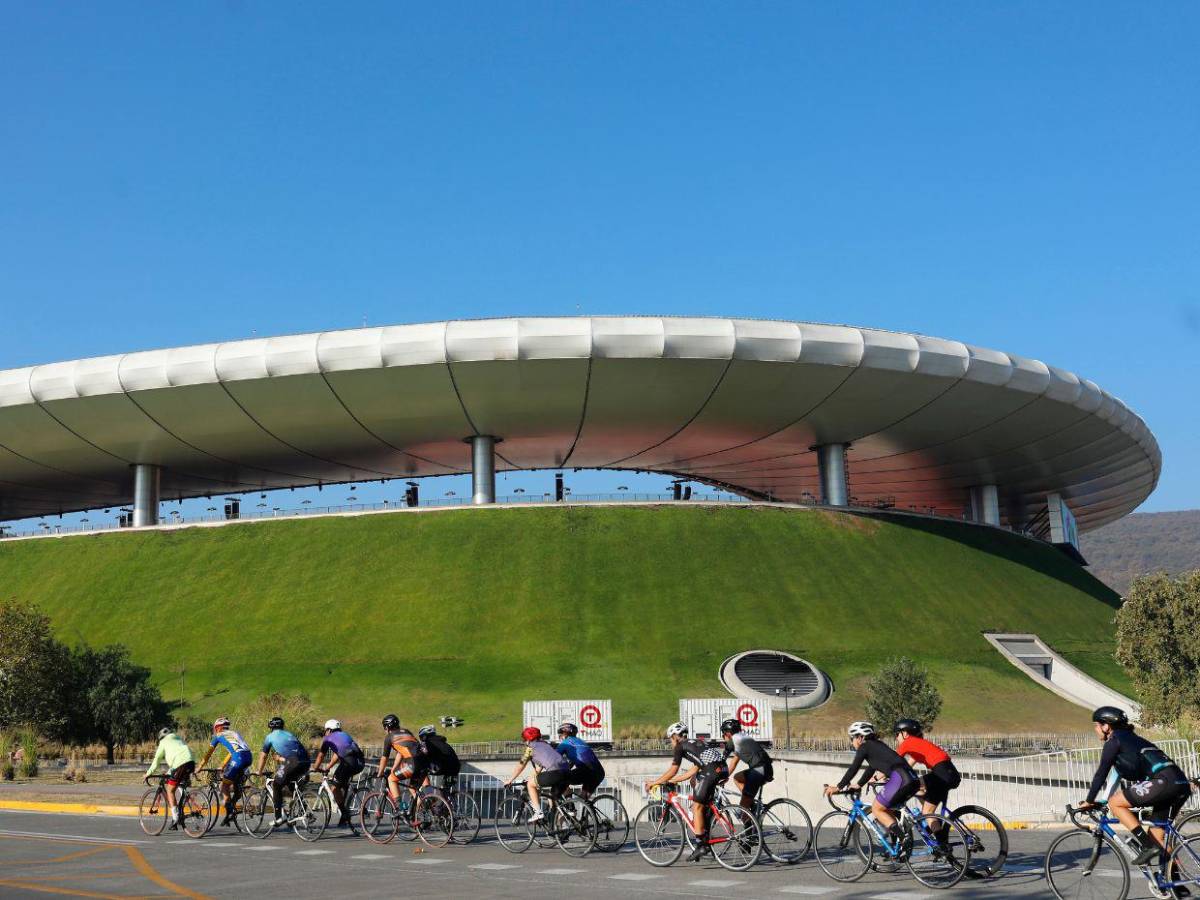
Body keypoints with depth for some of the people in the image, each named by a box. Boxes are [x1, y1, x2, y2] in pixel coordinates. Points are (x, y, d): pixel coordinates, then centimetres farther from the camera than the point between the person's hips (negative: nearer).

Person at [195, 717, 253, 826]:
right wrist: (222, 767, 50)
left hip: (238, 758, -6)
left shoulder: (218, 736, 19)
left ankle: (229, 813, -1)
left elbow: (208, 754, 23)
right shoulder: (234, 733, 34)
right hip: (249, 756, 6)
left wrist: (199, 768, 32)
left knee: (225, 785, 6)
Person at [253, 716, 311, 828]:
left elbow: (263, 756, 27)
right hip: (306, 763, 6)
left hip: (292, 762, -6)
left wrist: (259, 772, 40)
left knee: (276, 786, 12)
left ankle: (279, 817, 5)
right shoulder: (289, 734, 33)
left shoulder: (270, 736, 19)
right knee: (292, 784, 29)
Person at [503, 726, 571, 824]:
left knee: (530, 784, 11)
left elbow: (520, 766, 16)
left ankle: (538, 812, 2)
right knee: (555, 797, 25)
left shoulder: (531, 747, 13)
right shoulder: (544, 744, 33)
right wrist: (532, 777, 51)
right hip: (567, 772, 7)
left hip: (554, 771, -7)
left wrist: (509, 780, 26)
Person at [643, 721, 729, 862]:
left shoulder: (680, 746, 12)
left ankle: (700, 845, -2)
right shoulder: (696, 744, 34)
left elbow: (673, 771, 9)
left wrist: (655, 782, 18)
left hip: (712, 770, -9)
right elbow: (692, 772, 34)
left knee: (697, 806, 0)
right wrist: (670, 781, 38)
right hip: (724, 769, 9)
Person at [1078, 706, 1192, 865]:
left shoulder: (1114, 741, 3)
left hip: (1164, 781, -9)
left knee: (1114, 803, -3)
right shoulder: (1132, 739, 30)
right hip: (1182, 785, 9)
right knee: (1158, 837, 17)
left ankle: (1148, 846, -8)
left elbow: (1101, 773, 1)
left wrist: (1089, 801, 10)